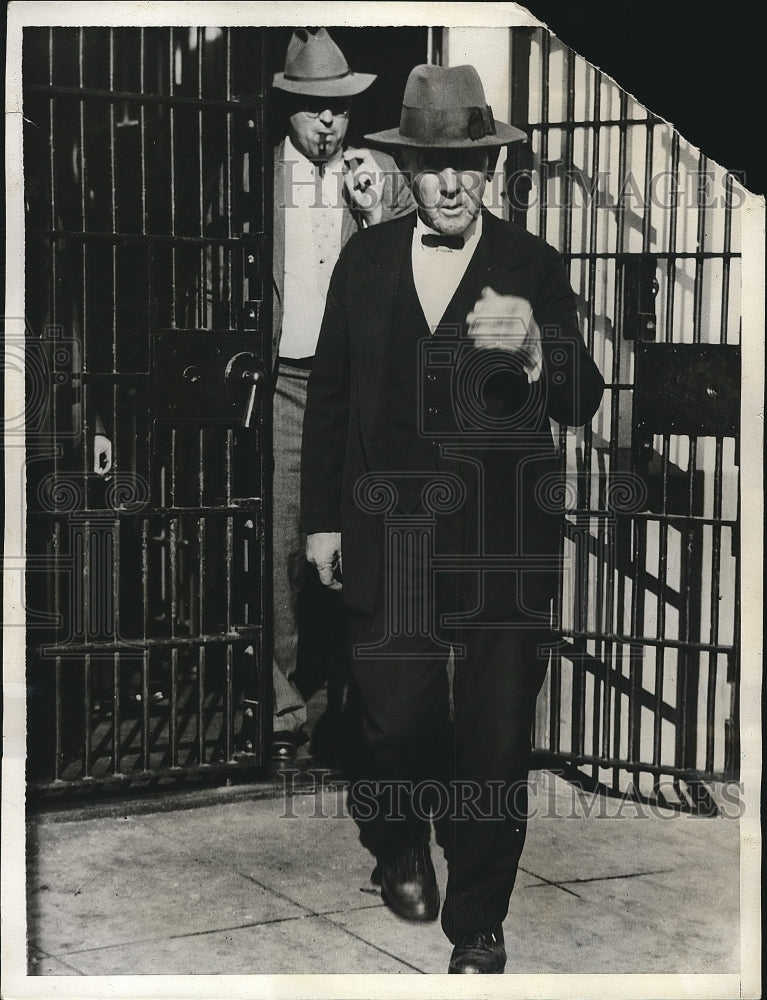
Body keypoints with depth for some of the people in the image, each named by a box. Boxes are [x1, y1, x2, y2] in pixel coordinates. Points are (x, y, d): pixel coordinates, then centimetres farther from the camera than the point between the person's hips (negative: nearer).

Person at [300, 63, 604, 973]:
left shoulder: (533, 267, -2)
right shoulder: (365, 258, 5)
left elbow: (584, 404, -10)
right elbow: (329, 392, 10)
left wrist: (536, 347, -32)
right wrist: (321, 517, 8)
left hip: (503, 547, -1)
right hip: (389, 537, 2)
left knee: (495, 743, 5)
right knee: (389, 719, 7)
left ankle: (478, 926, 24)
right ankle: (399, 849, 39)